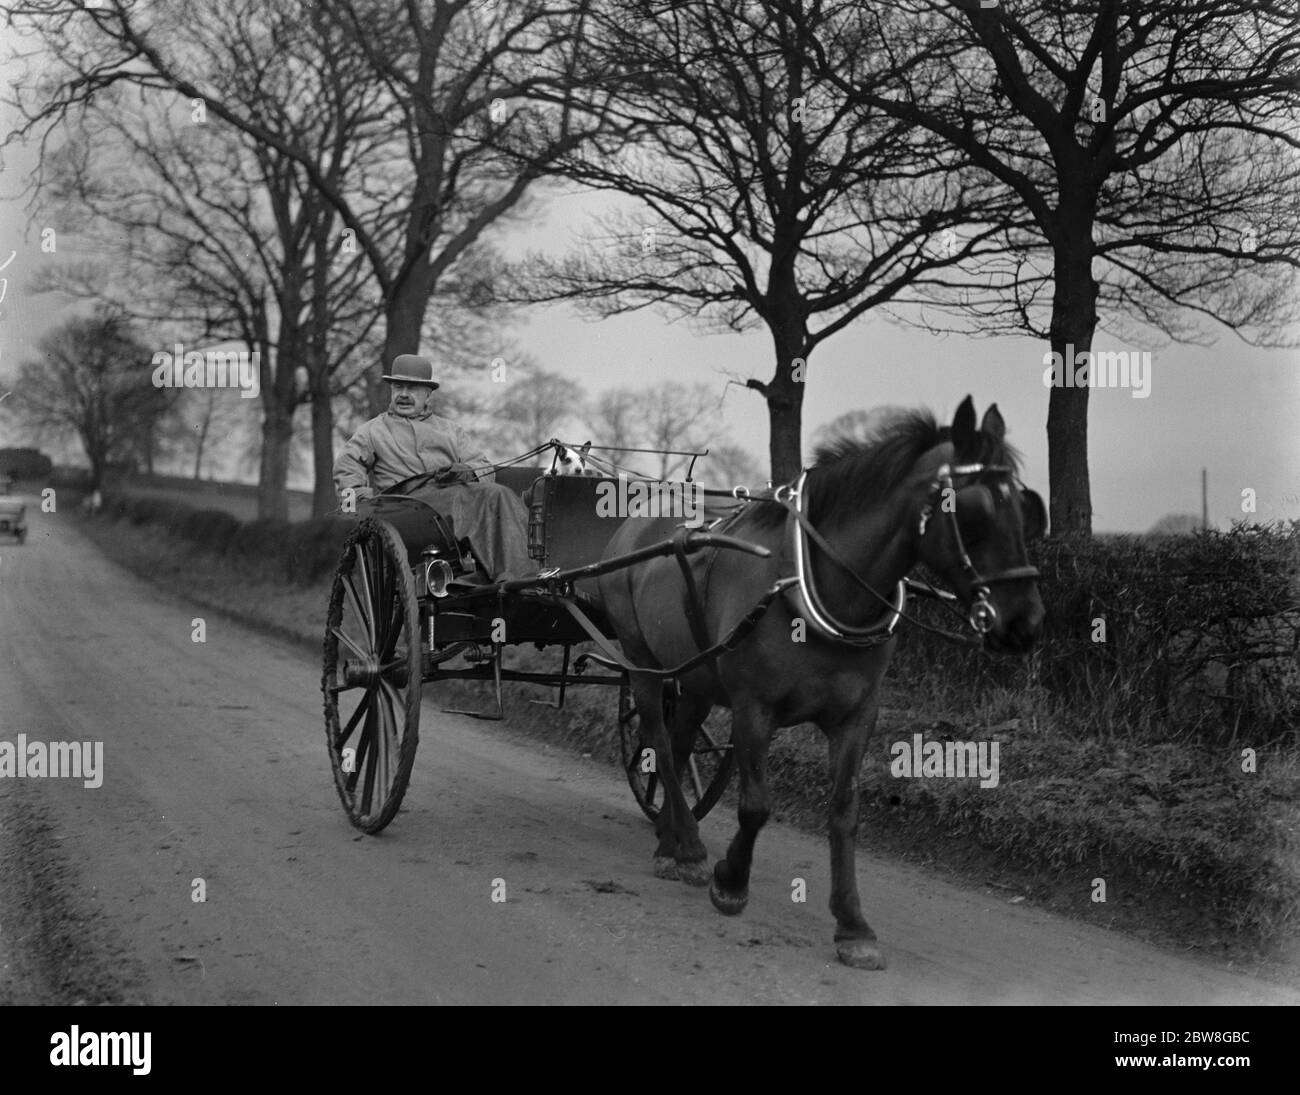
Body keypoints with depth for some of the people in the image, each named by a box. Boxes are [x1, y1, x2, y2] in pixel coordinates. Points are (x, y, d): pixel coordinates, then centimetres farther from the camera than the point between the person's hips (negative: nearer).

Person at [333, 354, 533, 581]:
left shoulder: (450, 430, 31)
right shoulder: (372, 431, 26)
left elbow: (487, 469, 20)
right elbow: (347, 463, 10)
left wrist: (467, 471, -5)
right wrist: (357, 492, -12)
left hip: (457, 491, 3)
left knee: (500, 495, -29)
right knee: (463, 498, -36)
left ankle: (520, 576, -43)